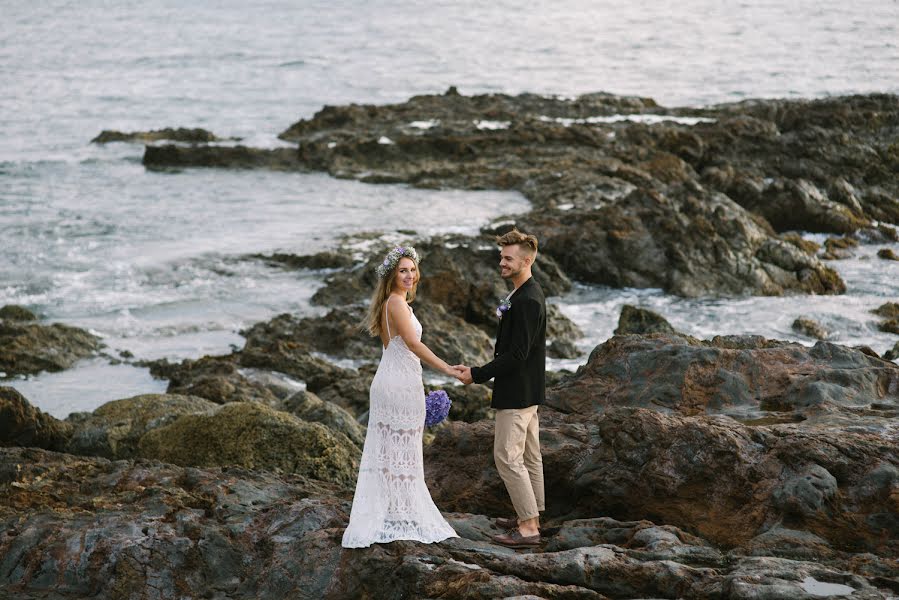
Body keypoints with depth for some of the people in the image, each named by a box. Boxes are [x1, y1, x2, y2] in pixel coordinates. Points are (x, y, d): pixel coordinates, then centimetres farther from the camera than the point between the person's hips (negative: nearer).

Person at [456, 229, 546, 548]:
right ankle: (531, 517, 24)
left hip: (517, 392, -11)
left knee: (508, 457, -7)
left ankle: (528, 527, -4)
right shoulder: (524, 295, 10)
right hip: (526, 390, 11)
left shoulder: (528, 301, -23)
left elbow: (517, 354, -25)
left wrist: (477, 374, -21)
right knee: (528, 456, 16)